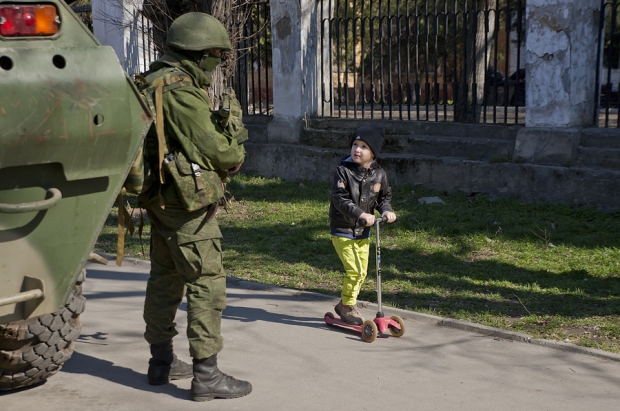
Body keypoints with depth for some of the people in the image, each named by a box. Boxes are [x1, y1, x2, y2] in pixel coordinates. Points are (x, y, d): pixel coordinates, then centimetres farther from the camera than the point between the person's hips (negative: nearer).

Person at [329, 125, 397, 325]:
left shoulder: (379, 174, -1)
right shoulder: (343, 171, -15)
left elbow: (384, 197, 11)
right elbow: (340, 199, -23)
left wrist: (386, 210, -12)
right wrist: (361, 214, -33)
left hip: (363, 232, 6)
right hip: (342, 231, -6)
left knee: (362, 271, 11)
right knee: (354, 270, -10)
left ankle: (348, 305, 29)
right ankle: (346, 306, 9)